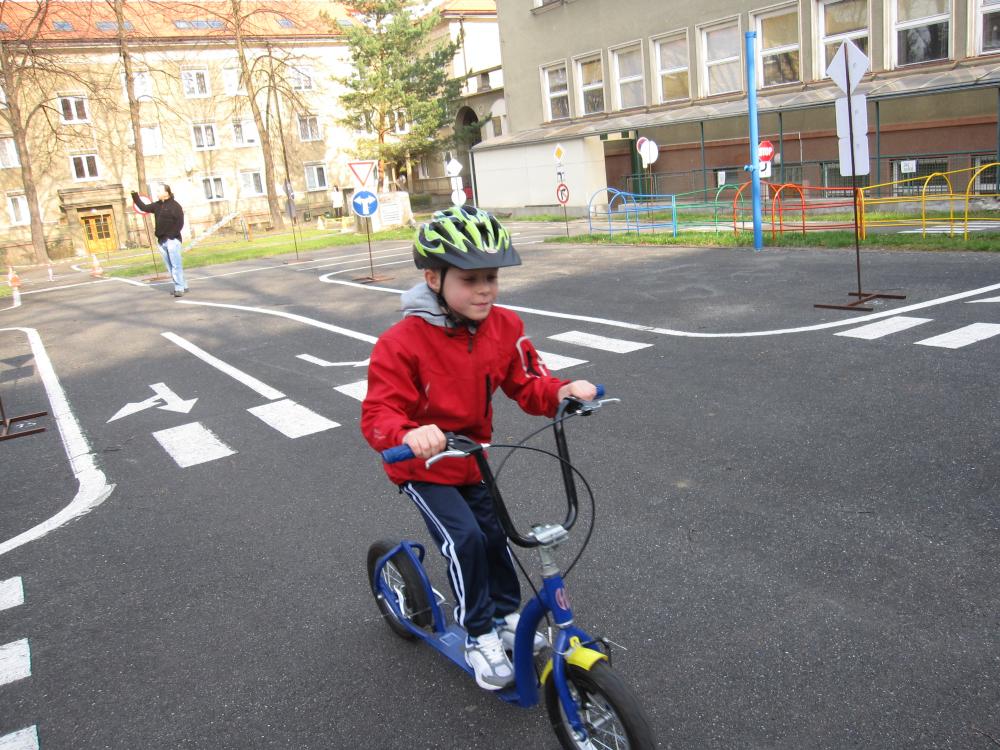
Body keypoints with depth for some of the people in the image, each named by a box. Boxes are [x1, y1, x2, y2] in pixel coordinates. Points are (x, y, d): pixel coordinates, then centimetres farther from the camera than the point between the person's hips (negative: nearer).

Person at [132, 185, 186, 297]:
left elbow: (180, 222, -12)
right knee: (169, 266, 8)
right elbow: (144, 207, 19)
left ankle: (179, 288, -7)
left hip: (172, 240, -8)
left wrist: (172, 235, -17)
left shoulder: (174, 205, -6)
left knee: (176, 265, -10)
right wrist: (135, 196, 12)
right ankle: (182, 286, 14)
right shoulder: (157, 205, 14)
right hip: (161, 240, 8)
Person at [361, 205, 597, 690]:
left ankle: (506, 617, 34)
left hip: (472, 461, 5)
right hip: (422, 468, -5)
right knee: (464, 538, -18)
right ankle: (478, 637, 3)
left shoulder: (504, 326, -13)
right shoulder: (401, 343, -29)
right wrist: (409, 435, -54)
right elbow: (377, 415, -31)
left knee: (496, 532, 8)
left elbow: (528, 384, -7)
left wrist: (564, 391, -29)